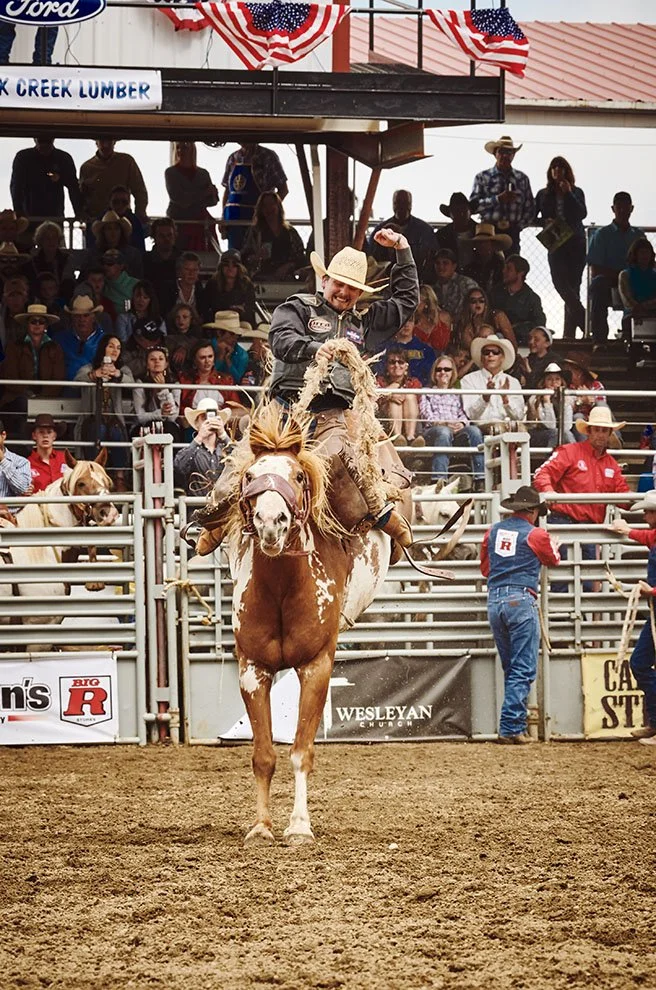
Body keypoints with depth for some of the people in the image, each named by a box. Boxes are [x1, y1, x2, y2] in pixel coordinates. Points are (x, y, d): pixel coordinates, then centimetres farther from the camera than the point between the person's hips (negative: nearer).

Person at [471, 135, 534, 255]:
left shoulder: (522, 179, 12)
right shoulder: (482, 177, 6)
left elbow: (530, 209, 13)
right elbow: (473, 205, -6)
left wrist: (519, 226, 1)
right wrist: (498, 199, -15)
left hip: (512, 233, 2)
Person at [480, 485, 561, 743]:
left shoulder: (493, 531, 11)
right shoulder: (535, 534, -2)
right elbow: (553, 560, 17)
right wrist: (552, 542, 39)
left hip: (494, 600, 5)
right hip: (521, 600, -5)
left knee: (510, 668, 16)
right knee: (523, 670, -4)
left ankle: (516, 720, 18)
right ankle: (511, 727, -11)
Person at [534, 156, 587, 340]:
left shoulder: (576, 193, 10)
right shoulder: (544, 194, 14)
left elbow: (582, 214, -5)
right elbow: (532, 217, 13)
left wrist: (568, 194, -8)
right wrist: (545, 221, -6)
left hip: (576, 243, -1)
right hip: (556, 244, 1)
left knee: (572, 286, -5)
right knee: (560, 282, -19)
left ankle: (569, 332, -6)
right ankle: (585, 323, -18)